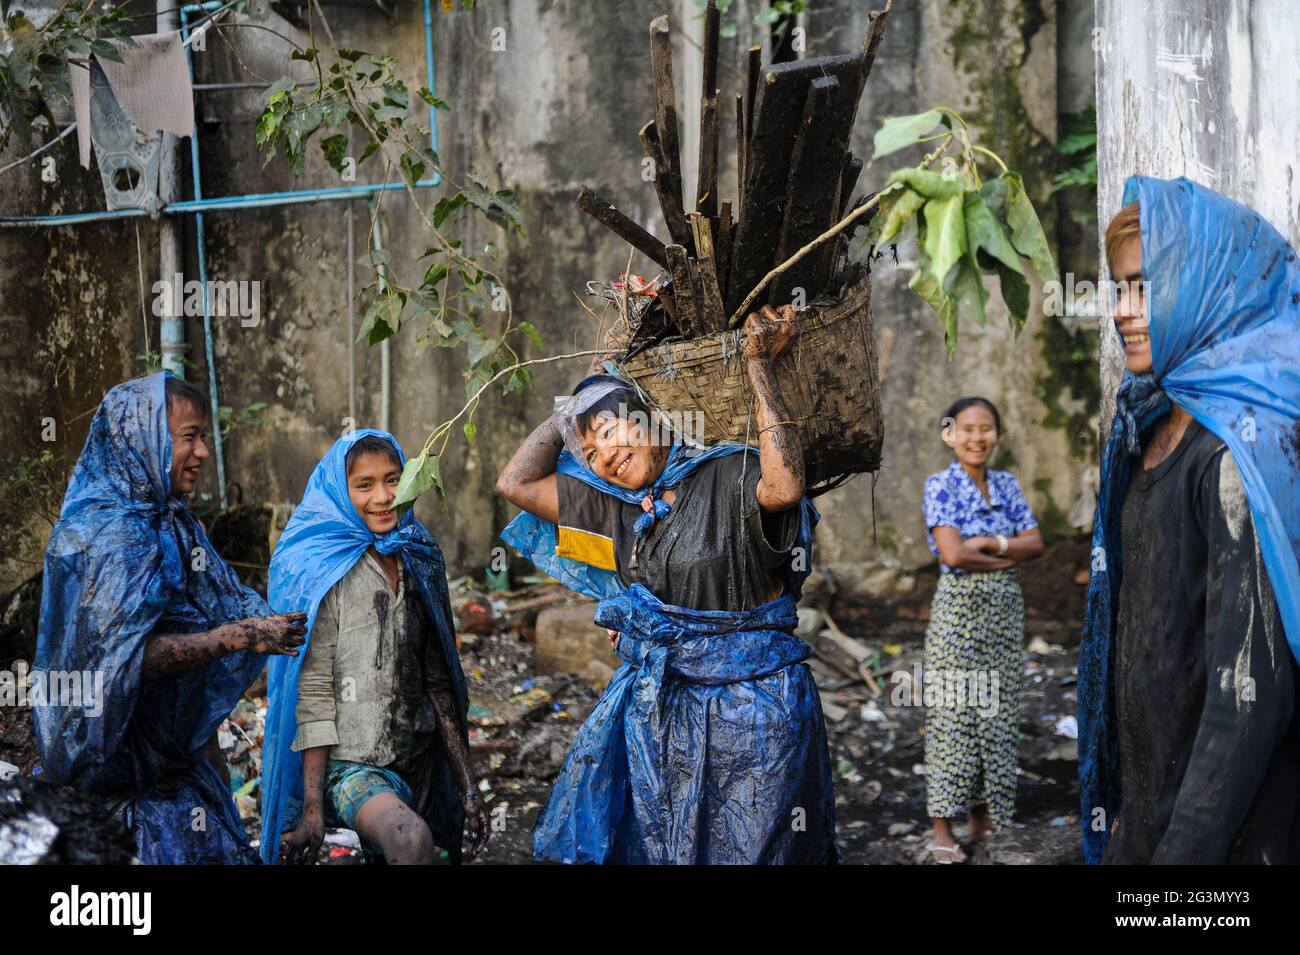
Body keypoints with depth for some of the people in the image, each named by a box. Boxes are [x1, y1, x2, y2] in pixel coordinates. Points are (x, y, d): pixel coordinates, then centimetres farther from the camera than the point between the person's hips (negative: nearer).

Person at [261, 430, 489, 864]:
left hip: (419, 763, 6)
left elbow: (438, 684, 13)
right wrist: (312, 808, -13)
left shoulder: (419, 564, 10)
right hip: (352, 764, -6)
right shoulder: (325, 569, -6)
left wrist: (467, 786, 11)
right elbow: (313, 694, -10)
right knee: (411, 839, -32)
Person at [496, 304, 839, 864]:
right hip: (652, 708, 7)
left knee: (749, 851, 1)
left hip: (749, 712, -7)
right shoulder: (616, 504, 12)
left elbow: (785, 487, -31)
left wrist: (758, 366, -23)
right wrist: (579, 396, 14)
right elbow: (516, 483, 14)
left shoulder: (729, 477, -9)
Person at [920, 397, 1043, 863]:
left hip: (1005, 610, 6)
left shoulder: (1006, 483, 8)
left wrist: (989, 543, -13)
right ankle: (943, 831, 3)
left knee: (996, 714, 9)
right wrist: (1008, 556, -9)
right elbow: (953, 554, -20)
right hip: (958, 610, -5)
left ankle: (982, 816, 20)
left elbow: (1035, 543, 1)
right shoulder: (941, 484, -9)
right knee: (953, 715, -3)